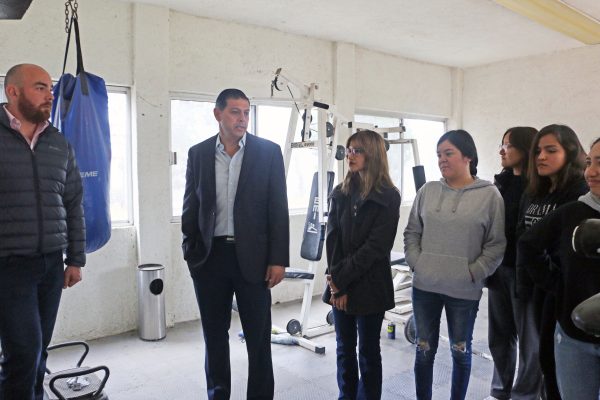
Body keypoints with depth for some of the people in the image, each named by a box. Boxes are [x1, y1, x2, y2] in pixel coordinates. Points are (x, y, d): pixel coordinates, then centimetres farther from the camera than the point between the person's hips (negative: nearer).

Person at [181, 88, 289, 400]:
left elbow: (278, 208, -4)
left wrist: (278, 259, -8)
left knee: (258, 337, 7)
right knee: (214, 336, 14)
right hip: (210, 257, 2)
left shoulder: (268, 151, -1)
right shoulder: (198, 153, 5)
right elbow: (190, 206, 9)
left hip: (252, 256, -2)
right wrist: (190, 252, 3)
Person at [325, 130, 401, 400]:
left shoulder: (388, 197, -8)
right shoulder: (340, 193, 6)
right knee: (344, 350, 14)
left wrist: (341, 277, -13)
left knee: (368, 353, 9)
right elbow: (332, 240, 1)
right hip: (340, 286, 4)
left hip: (370, 287, -4)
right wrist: (337, 284, -8)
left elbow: (376, 246, -14)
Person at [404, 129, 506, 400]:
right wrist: (415, 262, -2)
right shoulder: (427, 191, 3)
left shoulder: (489, 195, -6)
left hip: (464, 291, -2)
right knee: (424, 351, 13)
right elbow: (411, 232, 9)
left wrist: (472, 273, -12)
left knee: (460, 352, 15)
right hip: (424, 286, 3)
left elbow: (496, 245, -5)